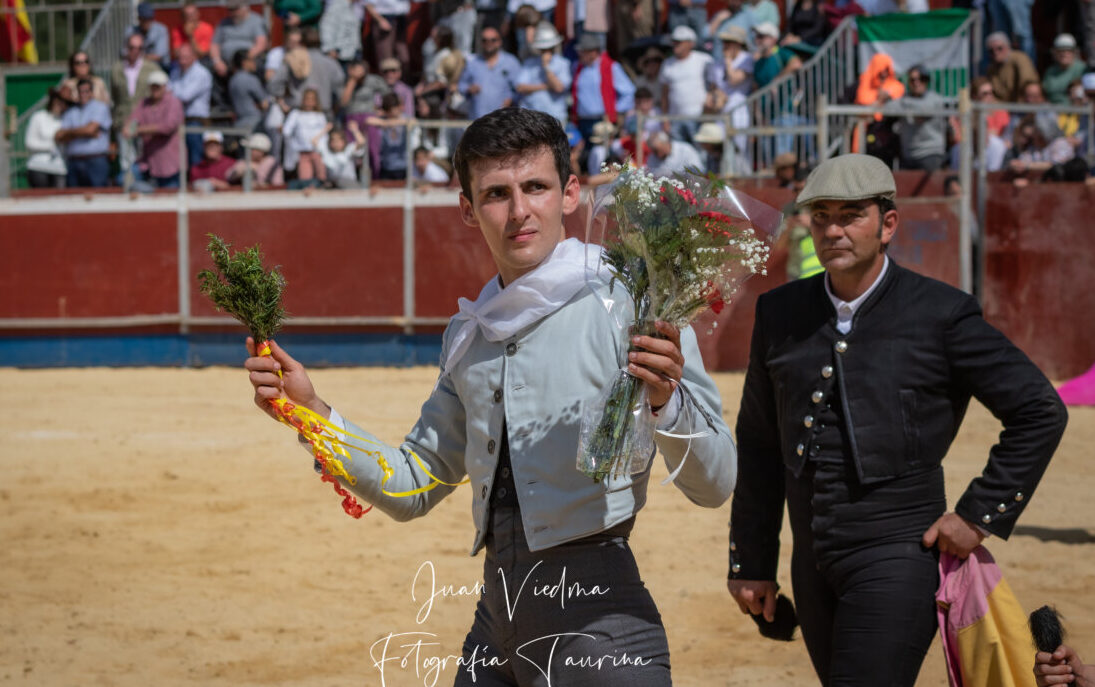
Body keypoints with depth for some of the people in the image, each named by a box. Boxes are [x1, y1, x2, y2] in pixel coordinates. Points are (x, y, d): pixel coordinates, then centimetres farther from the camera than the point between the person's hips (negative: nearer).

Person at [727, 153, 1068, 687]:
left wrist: (981, 515, -4)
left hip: (897, 560, -5)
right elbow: (759, 446, 14)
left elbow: (1040, 412, 0)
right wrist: (750, 562, 14)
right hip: (814, 567, 5)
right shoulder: (780, 314, 7)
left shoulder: (940, 313, -6)